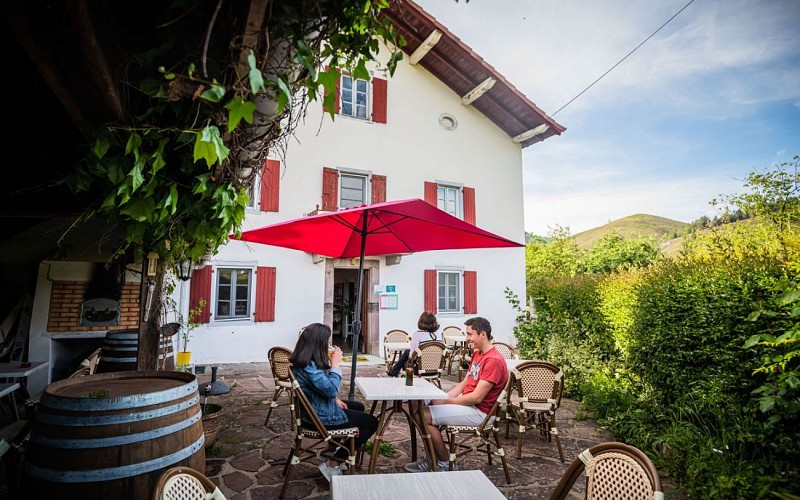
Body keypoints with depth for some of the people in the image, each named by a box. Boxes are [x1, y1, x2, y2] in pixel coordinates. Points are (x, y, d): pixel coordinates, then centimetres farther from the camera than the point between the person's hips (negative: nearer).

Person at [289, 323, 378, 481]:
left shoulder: (303, 360, 2)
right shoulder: (308, 366, -30)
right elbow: (331, 389, -31)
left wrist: (335, 398, 5)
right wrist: (335, 365, -23)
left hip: (317, 407, 10)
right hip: (321, 416, -10)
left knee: (358, 407, 26)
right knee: (372, 422, 0)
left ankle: (339, 455, 28)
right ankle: (332, 465, 2)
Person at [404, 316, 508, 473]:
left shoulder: (494, 360, -21)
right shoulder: (477, 354, 11)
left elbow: (476, 397, -24)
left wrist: (446, 401, -15)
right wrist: (443, 397, -1)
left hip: (479, 411, -10)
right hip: (466, 401, 10)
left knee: (423, 415, -17)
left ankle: (445, 464, -1)